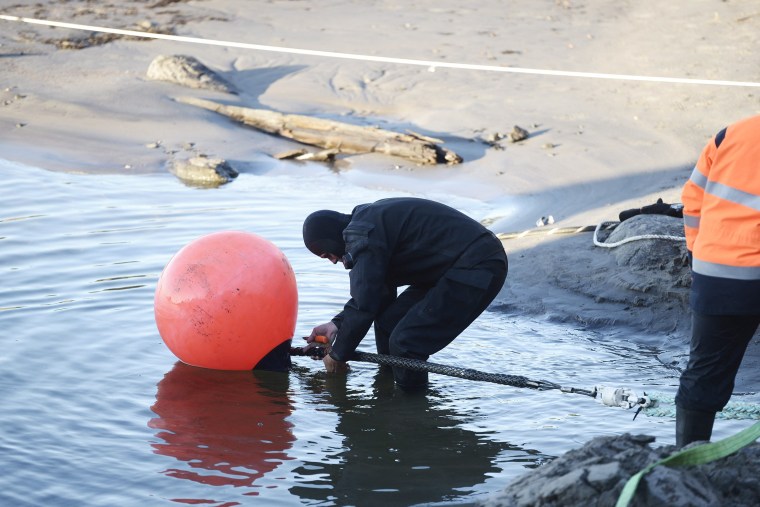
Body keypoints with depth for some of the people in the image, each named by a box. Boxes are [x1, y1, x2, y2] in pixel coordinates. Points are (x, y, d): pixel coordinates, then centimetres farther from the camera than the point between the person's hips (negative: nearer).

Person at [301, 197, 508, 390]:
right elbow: (376, 291, 22)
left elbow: (364, 305, -16)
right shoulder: (371, 219, 16)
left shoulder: (362, 234, -16)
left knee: (405, 343, -15)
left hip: (477, 270, -11)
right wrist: (337, 324, 14)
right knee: (388, 321, 11)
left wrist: (337, 355, -3)